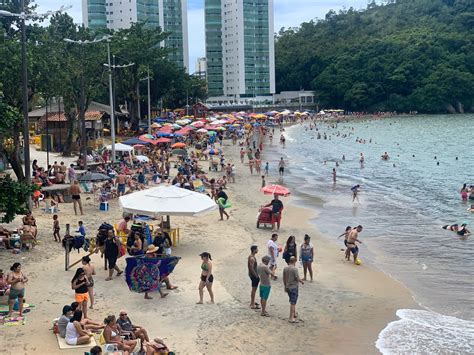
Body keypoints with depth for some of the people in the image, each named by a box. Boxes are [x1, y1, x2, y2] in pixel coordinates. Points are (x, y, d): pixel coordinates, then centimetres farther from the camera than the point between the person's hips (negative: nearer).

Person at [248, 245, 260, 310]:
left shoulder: (250, 256, 8)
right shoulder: (252, 258, -23)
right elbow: (252, 268, -26)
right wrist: (256, 276, -18)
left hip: (251, 274, 10)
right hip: (254, 275, -10)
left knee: (253, 289, 21)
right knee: (254, 290, -3)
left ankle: (252, 302, 32)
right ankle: (252, 305, 3)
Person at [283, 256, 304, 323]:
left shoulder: (285, 268, 2)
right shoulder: (294, 269, -18)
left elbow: (284, 279, 8)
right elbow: (297, 278, -17)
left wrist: (285, 286, 19)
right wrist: (302, 282, 4)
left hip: (288, 287, 7)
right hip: (294, 287, -7)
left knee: (292, 301, 23)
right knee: (293, 303, -1)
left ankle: (294, 314, 36)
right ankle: (291, 318, 0)